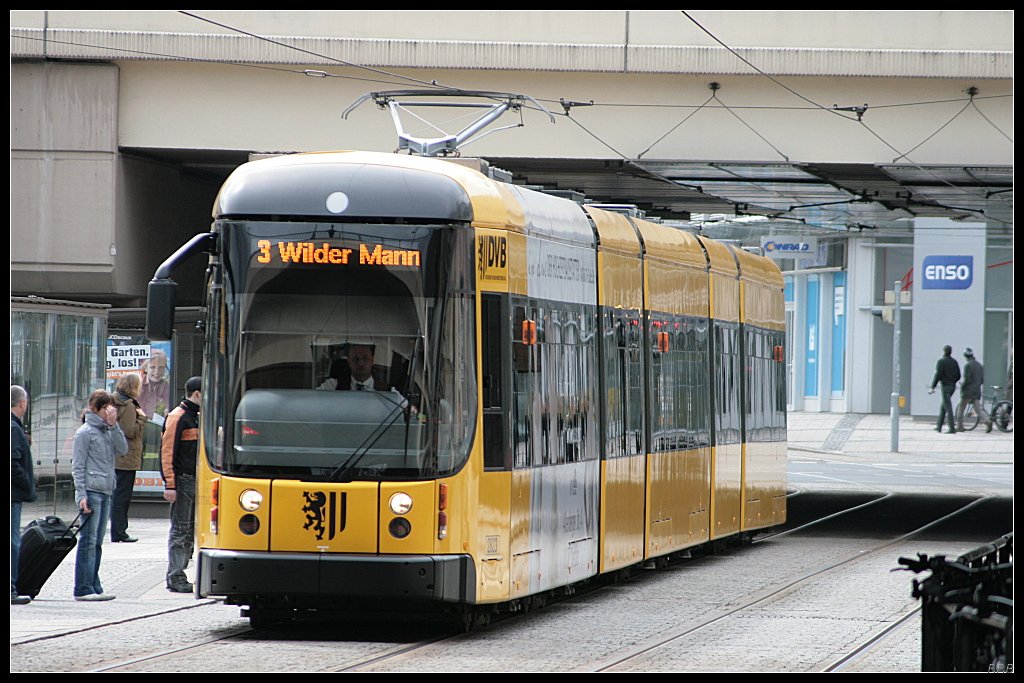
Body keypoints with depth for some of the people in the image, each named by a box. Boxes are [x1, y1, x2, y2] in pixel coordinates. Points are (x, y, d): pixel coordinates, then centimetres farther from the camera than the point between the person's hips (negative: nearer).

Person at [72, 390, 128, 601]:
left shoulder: (108, 431, 15)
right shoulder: (85, 433, -5)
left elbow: (122, 449, 2)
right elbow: (77, 466, -7)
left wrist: (114, 426, -5)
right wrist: (81, 495, -14)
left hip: (106, 492, 7)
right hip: (91, 491, -7)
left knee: (97, 542, 9)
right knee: (88, 541, -8)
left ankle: (94, 587, 12)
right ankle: (83, 589, -8)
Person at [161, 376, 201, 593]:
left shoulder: (197, 417, 17)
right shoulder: (177, 417, -10)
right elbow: (167, 452, -14)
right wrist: (169, 484, -19)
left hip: (196, 481, 9)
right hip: (182, 481, -9)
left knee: (190, 530, 9)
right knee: (180, 530, -5)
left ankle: (178, 574, 14)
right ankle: (175, 578, -2)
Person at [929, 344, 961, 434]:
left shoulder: (941, 361, -11)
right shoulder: (954, 362, 8)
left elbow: (937, 375, -16)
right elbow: (958, 376, 10)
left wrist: (932, 387, -12)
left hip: (945, 386, -7)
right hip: (952, 386, 7)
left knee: (948, 407, -7)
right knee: (943, 407, 18)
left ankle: (952, 428, -12)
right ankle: (939, 426, 23)